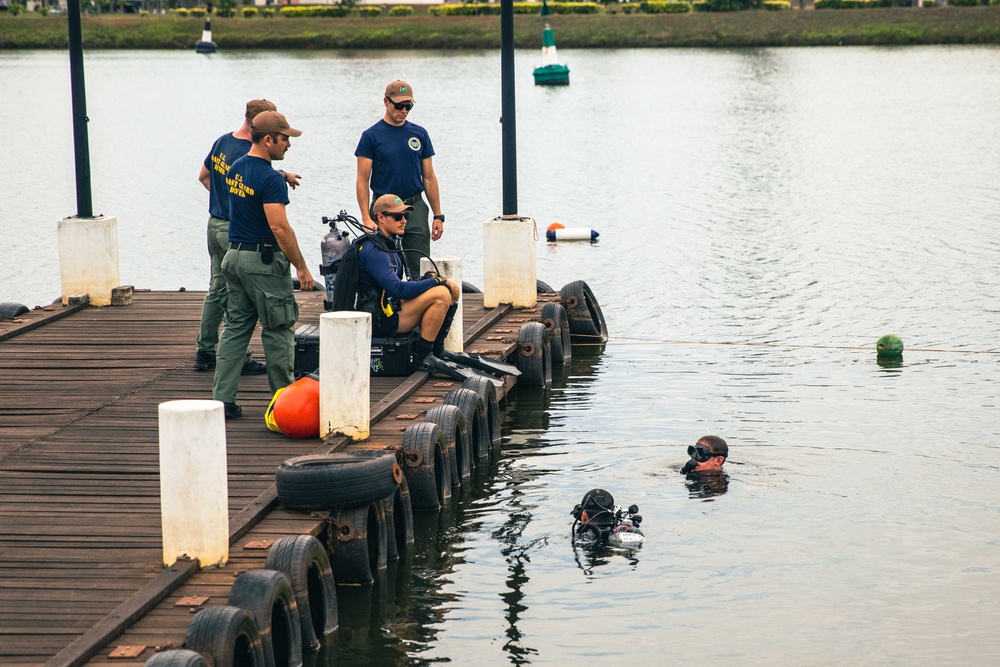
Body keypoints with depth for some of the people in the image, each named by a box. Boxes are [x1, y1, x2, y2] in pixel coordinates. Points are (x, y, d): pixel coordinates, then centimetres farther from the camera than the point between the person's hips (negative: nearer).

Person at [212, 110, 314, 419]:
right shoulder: (270, 179, -18)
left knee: (235, 327, 9)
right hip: (263, 260, -8)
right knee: (277, 331, 2)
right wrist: (301, 266, -18)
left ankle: (223, 399, 5)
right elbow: (279, 226, -23)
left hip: (234, 255, 8)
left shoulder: (236, 169, 9)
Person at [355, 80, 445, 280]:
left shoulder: (420, 134, 8)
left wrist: (438, 215, 7)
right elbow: (363, 180, -5)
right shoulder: (371, 135, -2)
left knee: (420, 271, -1)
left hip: (415, 209, 2)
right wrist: (366, 218, -15)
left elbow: (429, 177, 11)